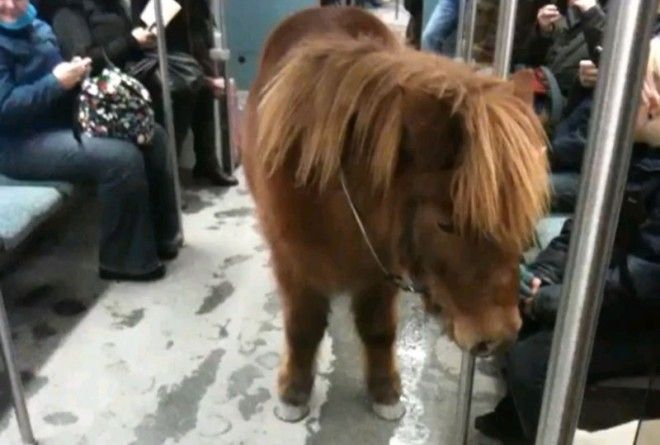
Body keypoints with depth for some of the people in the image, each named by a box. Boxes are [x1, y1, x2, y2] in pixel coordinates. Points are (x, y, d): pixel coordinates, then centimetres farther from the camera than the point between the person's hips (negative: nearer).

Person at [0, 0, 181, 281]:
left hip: (66, 120, 10)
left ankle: (161, 235, 10)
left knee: (152, 136, 2)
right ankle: (127, 259, -12)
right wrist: (56, 82, -23)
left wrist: (76, 71, 0)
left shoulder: (36, 27, 13)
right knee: (122, 158, -27)